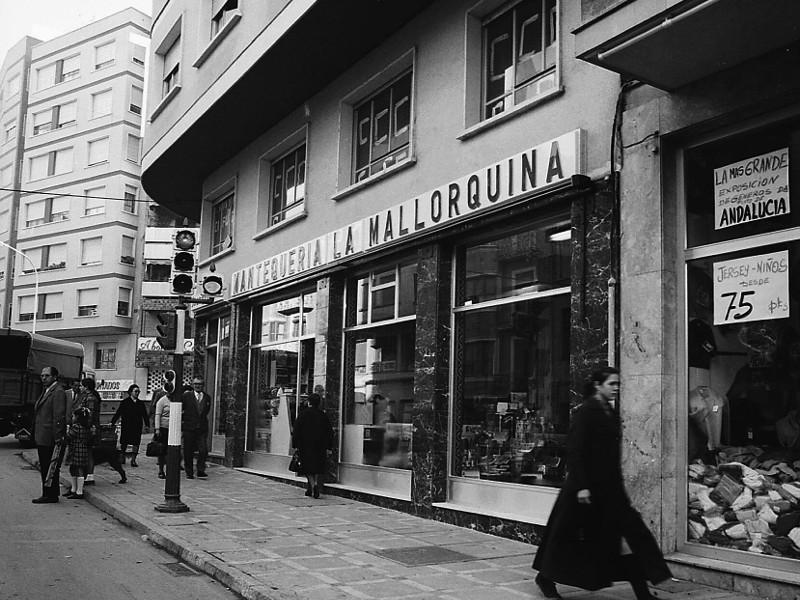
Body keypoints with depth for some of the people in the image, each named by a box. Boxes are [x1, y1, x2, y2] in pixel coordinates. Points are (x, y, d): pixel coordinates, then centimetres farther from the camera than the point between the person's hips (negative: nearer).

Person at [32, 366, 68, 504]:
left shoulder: (58, 392, -12)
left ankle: (50, 495, 1)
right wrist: (36, 434, 16)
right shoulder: (45, 391, 19)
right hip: (42, 438, 10)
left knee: (50, 467, -5)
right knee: (44, 467, 13)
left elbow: (59, 416, -18)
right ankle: (49, 494, 20)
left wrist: (57, 437, -21)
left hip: (49, 438, -10)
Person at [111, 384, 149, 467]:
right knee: (123, 443, 0)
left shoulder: (141, 403, 11)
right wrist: (112, 423, -3)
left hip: (137, 427, 3)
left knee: (136, 444, -1)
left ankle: (133, 460, 7)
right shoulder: (125, 402, 0)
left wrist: (147, 425, 10)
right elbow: (118, 413, 1)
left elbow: (145, 415, 15)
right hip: (126, 426, -3)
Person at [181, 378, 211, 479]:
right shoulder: (186, 396, 0)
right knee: (188, 452, 4)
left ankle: (201, 470, 2)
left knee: (203, 450, -10)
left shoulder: (207, 398, 9)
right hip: (189, 429, -2)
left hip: (202, 429, 2)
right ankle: (189, 473, 15)